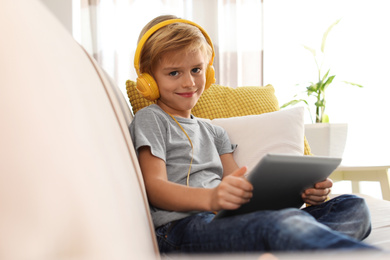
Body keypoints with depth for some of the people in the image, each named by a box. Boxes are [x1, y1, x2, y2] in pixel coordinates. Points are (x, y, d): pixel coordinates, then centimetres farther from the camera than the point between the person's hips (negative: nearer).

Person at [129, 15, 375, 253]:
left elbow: (241, 186, 19)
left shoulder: (213, 132, 31)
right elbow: (155, 187, -4)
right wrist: (210, 198, -26)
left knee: (353, 206, -12)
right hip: (183, 225, -7)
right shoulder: (150, 119, 11)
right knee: (287, 222, -38)